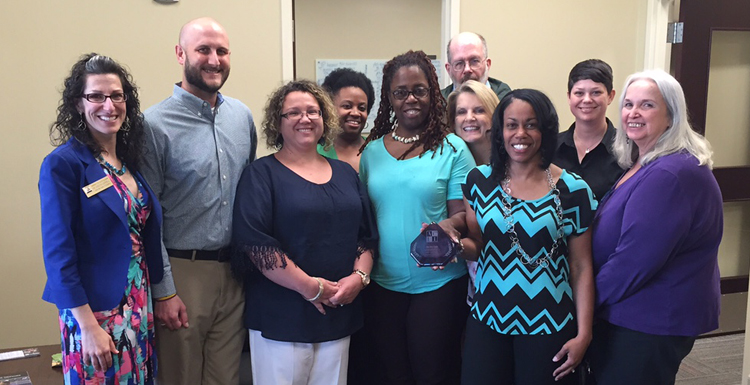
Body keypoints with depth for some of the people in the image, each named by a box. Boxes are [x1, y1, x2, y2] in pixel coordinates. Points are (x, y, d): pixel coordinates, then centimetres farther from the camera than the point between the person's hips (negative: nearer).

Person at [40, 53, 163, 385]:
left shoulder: (130, 160, 6)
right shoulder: (62, 164, -13)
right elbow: (58, 252, -15)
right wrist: (89, 326, -17)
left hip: (139, 306, 6)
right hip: (93, 310, -6)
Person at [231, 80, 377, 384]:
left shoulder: (345, 174, 12)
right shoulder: (261, 174, -4)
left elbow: (367, 235, 11)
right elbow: (254, 241, -16)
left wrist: (359, 276, -7)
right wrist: (308, 286, -18)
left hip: (339, 314, 5)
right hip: (281, 318, -5)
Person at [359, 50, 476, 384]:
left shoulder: (452, 149, -5)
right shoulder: (372, 151, 5)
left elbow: (463, 213, -6)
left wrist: (448, 226, -28)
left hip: (438, 283, -3)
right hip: (382, 284, 3)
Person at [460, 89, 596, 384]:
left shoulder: (573, 190, -7)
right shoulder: (480, 180, 0)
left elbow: (581, 267, -3)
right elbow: (477, 244, 8)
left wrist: (583, 334, -4)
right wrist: (456, 245, -14)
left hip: (549, 326, -2)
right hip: (487, 318, 3)